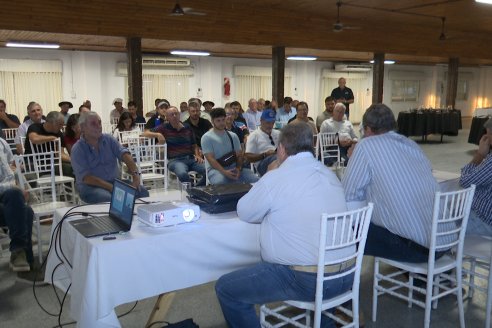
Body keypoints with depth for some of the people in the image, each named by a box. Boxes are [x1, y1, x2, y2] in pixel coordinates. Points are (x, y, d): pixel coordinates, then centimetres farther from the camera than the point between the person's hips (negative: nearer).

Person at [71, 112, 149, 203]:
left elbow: (124, 154, -7)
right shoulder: (77, 149, -4)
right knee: (107, 198, -36)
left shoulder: (109, 139, 8)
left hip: (115, 181, 4)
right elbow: (85, 177, -15)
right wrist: (111, 187, -25)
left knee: (142, 192, -19)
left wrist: (135, 174, -26)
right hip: (92, 186, -4)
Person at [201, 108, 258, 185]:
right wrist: (224, 172, -24)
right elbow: (210, 158, -9)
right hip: (216, 169, -4)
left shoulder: (233, 136, 16)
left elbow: (239, 155, 12)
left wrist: (238, 168, -11)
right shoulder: (206, 137, 1)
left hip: (233, 168, 4)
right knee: (220, 182, -40)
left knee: (254, 179, -21)